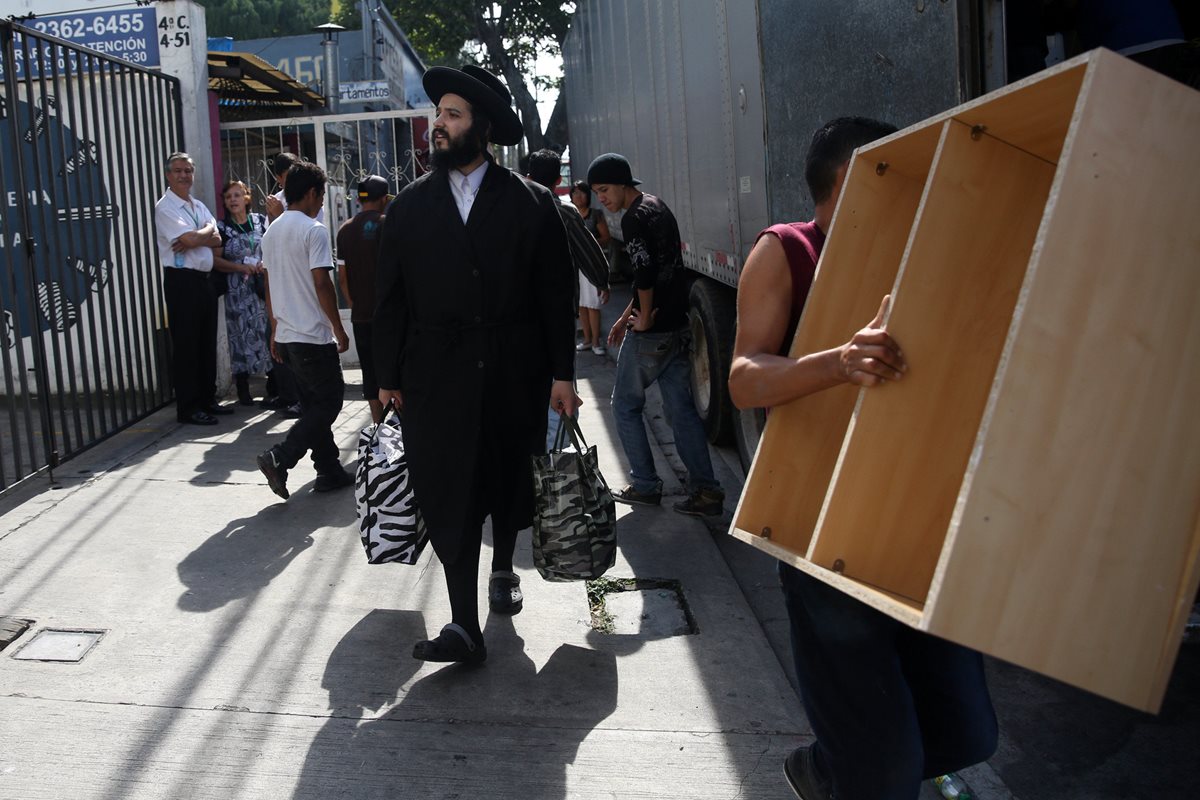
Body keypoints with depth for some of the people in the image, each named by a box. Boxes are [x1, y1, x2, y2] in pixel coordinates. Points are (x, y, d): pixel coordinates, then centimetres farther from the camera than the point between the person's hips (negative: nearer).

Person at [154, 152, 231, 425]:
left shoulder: (199, 206, 17)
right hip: (181, 280, -7)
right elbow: (191, 238, -19)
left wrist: (195, 239, -14)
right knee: (186, 345, -3)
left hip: (204, 279, 8)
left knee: (208, 343, 12)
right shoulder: (165, 207, -7)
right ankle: (187, 408, 3)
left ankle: (207, 399, 22)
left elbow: (217, 240, 5)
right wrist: (208, 229, 0)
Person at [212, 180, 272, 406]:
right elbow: (215, 260, -3)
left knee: (269, 332, 0)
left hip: (264, 287, 2)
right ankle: (243, 390, 7)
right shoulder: (221, 227, 2)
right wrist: (242, 268, -14)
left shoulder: (260, 221, 9)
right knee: (242, 336, -1)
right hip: (237, 291, -2)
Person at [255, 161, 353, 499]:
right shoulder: (314, 230, -13)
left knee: (313, 403, 14)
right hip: (314, 335, -9)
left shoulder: (271, 231, 12)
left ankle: (330, 471, 17)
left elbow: (269, 285, 16)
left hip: (286, 335, 9)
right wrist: (339, 330, -9)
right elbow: (322, 284, -17)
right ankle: (280, 458, -10)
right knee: (329, 401, 0)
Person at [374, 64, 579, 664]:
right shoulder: (409, 206, 7)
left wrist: (562, 374, -3)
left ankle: (502, 570, 42)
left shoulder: (531, 203, 2)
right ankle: (464, 625, -3)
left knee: (509, 478, 14)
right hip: (438, 377, 0)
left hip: (514, 373, 0)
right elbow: (391, 298, 7)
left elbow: (556, 294, 1)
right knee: (447, 492, -6)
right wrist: (388, 379, 4)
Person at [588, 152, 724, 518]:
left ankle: (646, 486, 14)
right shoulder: (658, 207, 16)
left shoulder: (634, 218, -14)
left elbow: (645, 274, -27)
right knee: (681, 408, 9)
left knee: (626, 405, 8)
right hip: (677, 326, 9)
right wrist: (626, 316, 22)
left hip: (650, 333, -9)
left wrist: (643, 320, -14)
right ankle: (706, 491, 7)